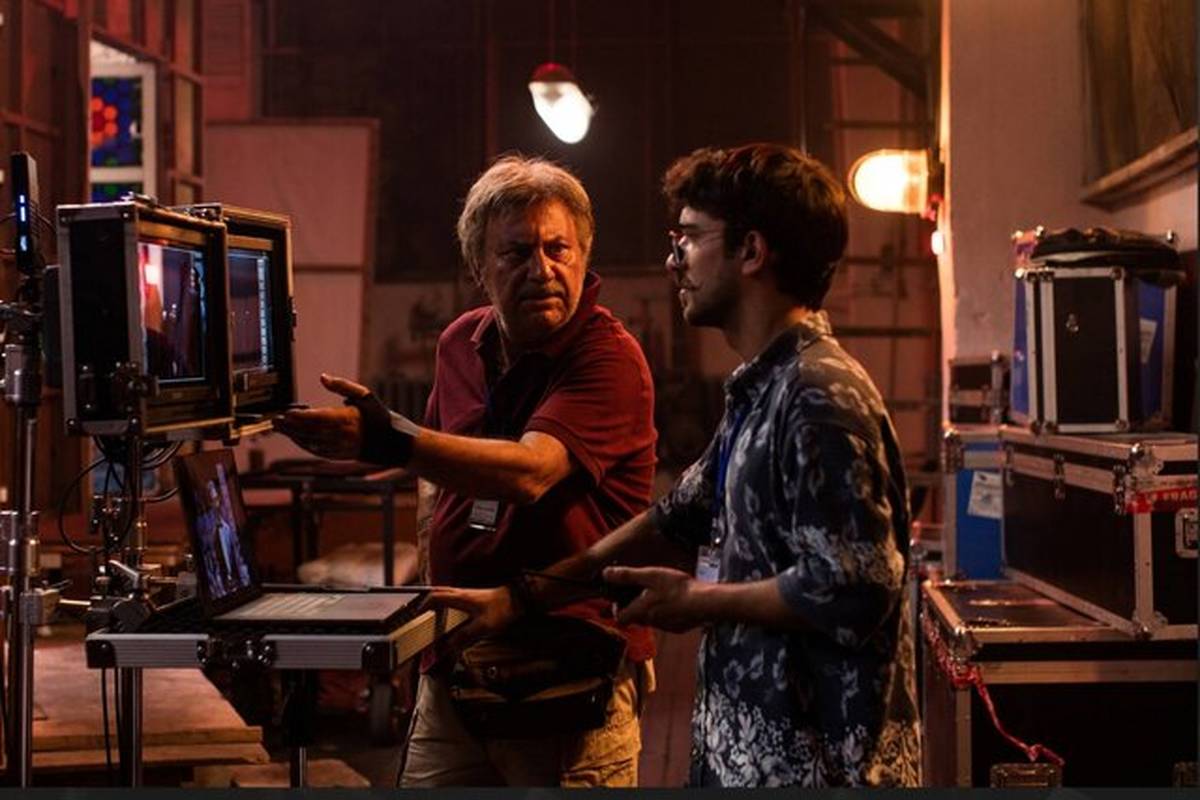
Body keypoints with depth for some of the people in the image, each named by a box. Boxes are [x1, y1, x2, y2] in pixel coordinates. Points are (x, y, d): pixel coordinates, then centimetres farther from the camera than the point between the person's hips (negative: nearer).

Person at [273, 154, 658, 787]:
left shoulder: (610, 359, -15)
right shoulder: (461, 343, 8)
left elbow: (528, 472, -31)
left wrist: (387, 440, -40)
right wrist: (436, 591, 14)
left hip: (574, 670, -6)